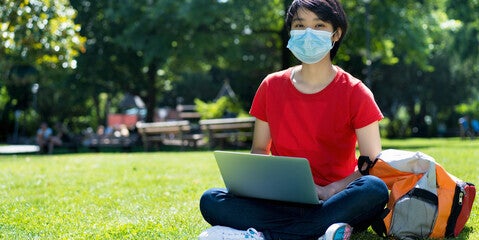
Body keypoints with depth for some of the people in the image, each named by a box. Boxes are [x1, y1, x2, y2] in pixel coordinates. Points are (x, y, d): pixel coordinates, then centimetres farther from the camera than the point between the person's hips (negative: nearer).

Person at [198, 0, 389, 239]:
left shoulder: (355, 93, -1)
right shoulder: (271, 87, 8)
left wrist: (328, 191, -21)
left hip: (334, 201, -1)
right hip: (282, 201, 2)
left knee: (375, 189, -35)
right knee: (211, 200, -23)